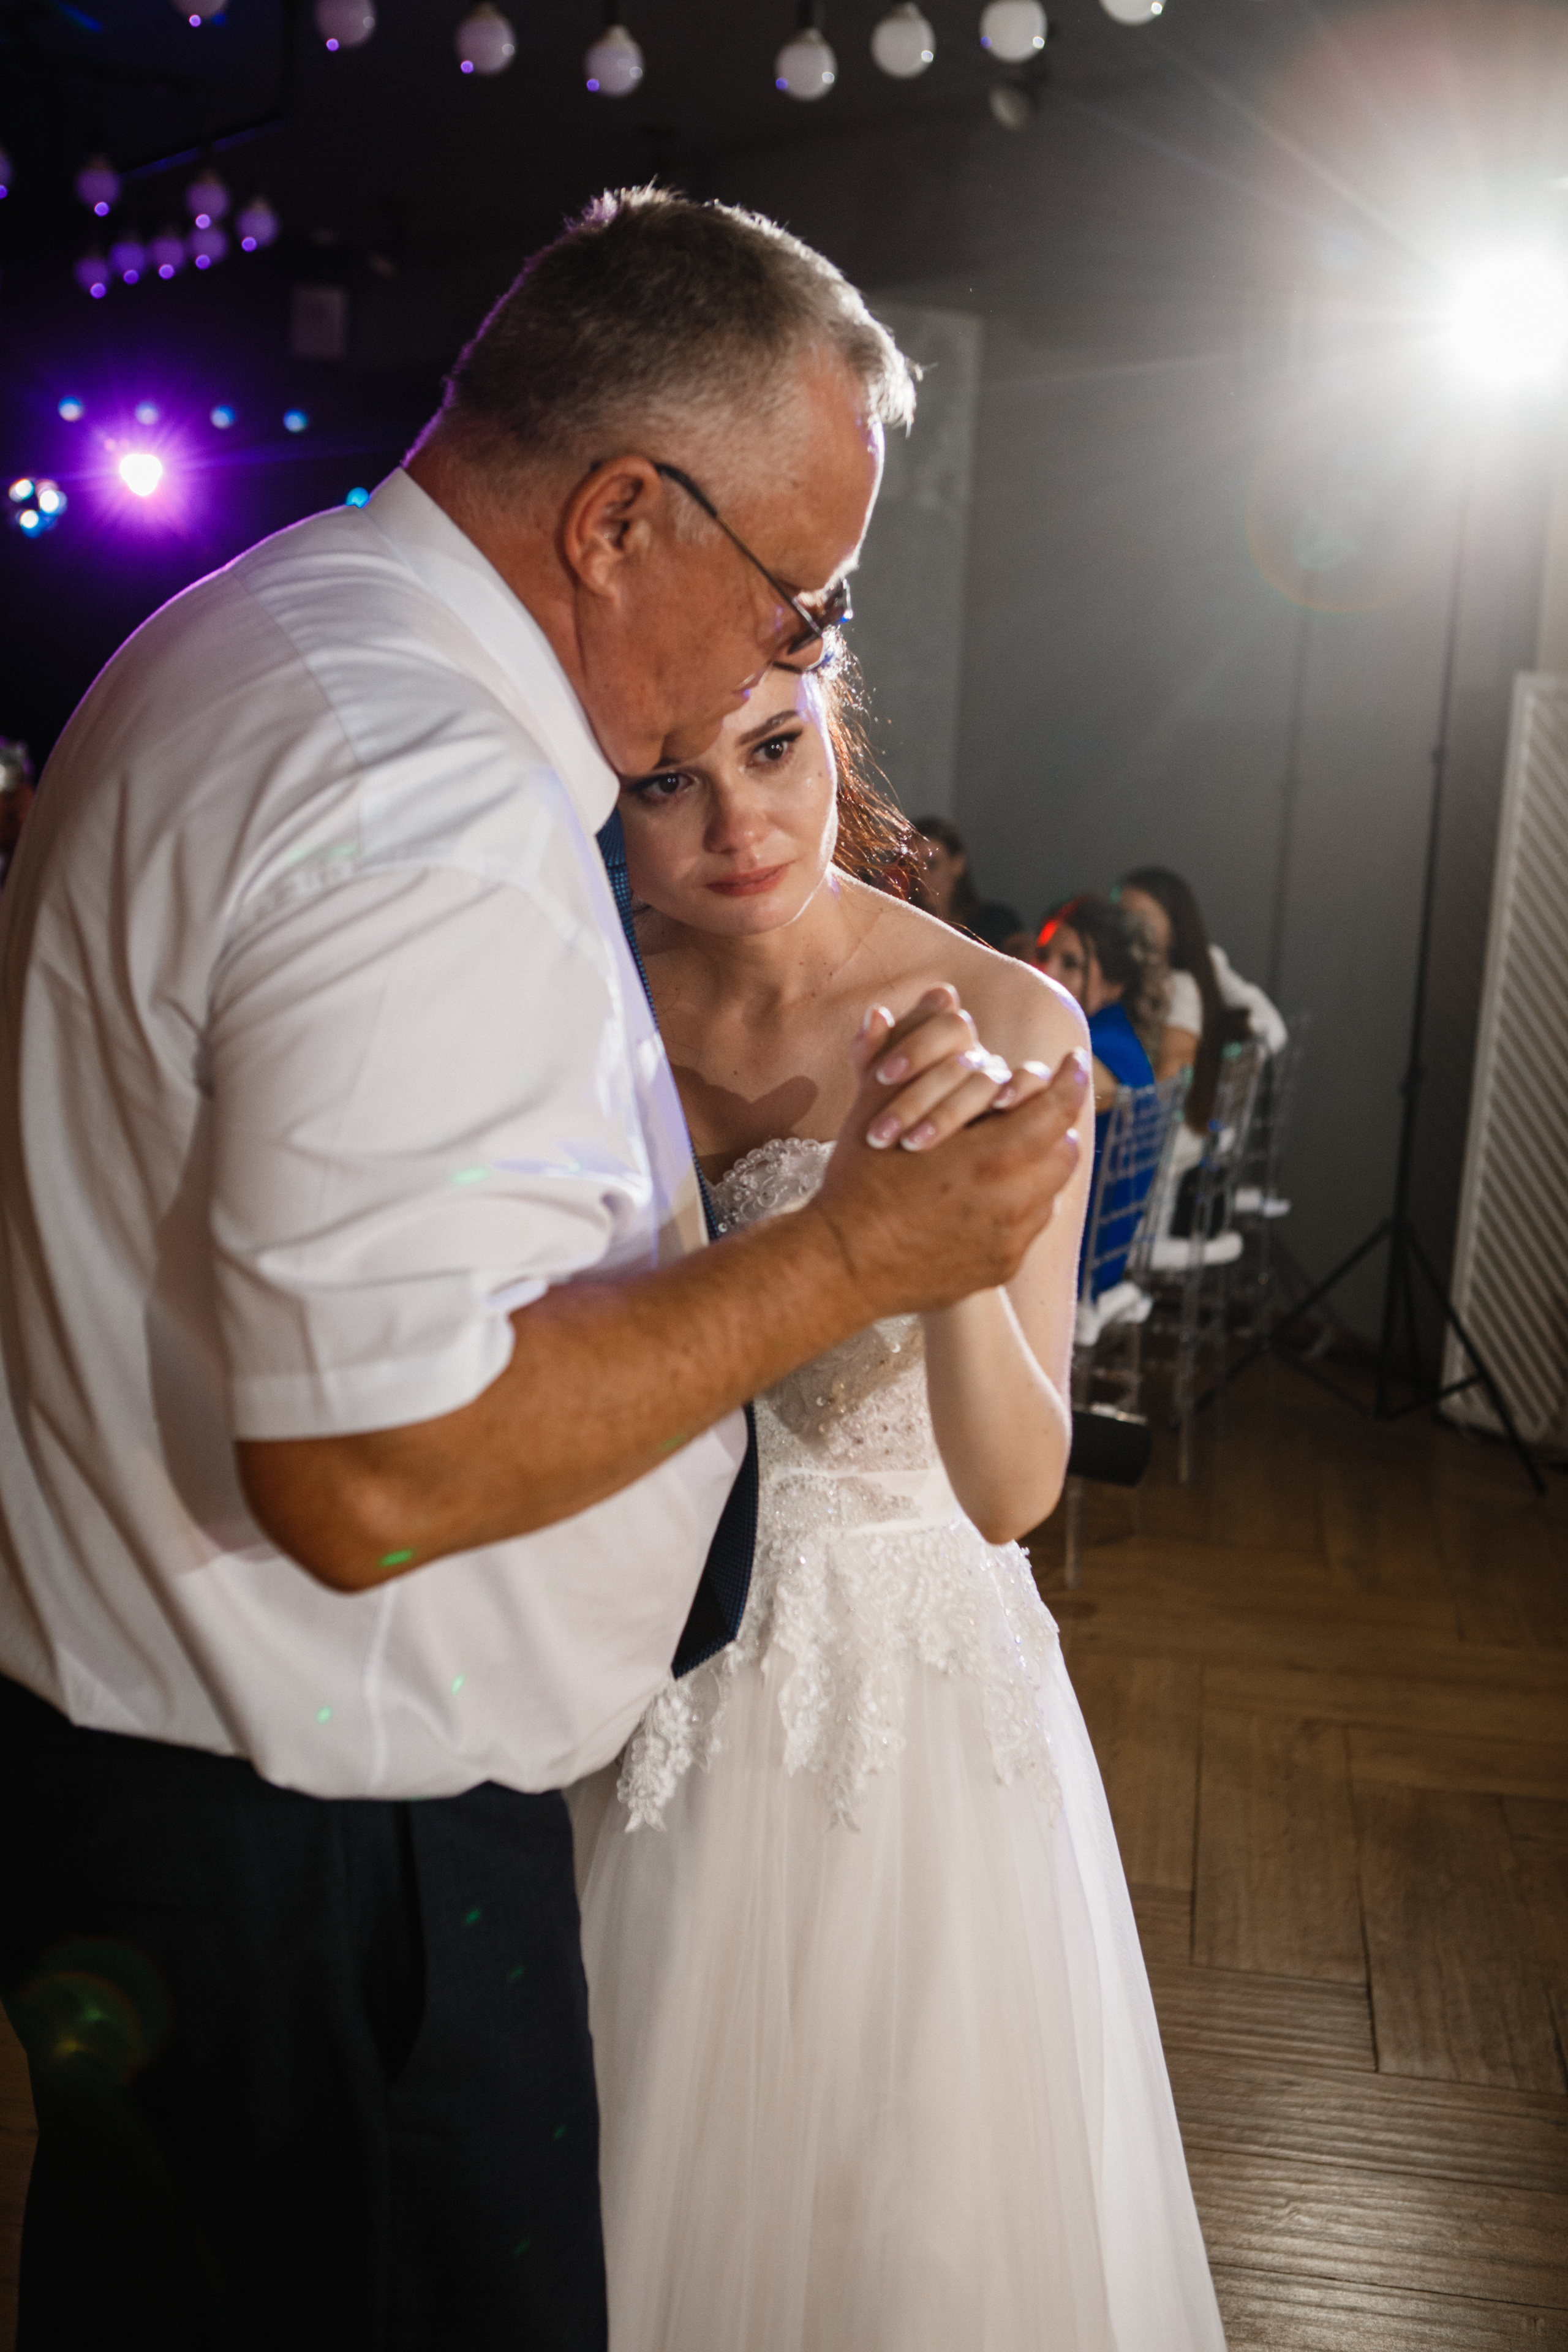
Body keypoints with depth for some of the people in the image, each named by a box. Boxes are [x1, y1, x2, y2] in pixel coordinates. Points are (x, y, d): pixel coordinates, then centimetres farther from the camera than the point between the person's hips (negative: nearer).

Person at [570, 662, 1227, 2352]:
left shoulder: (1002, 1025, -17)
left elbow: (1013, 1489, -21)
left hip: (903, 1669, -3)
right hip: (638, 1662, 3)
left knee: (905, 2211, 17)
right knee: (639, 2192, 22)